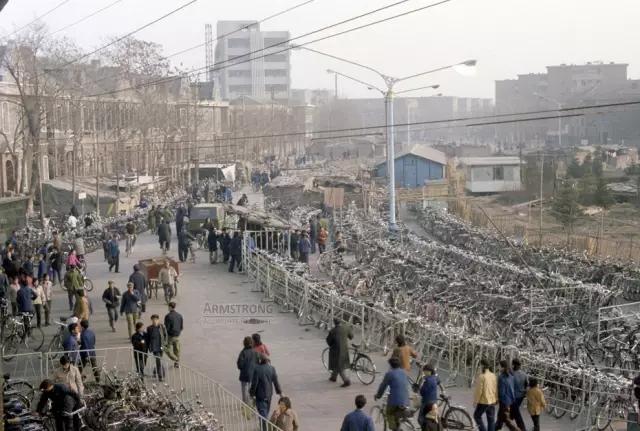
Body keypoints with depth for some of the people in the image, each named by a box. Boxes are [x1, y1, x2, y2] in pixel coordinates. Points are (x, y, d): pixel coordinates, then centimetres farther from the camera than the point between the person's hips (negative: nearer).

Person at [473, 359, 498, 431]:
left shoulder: (482, 376, -17)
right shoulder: (493, 376, 3)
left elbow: (479, 390, -16)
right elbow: (496, 389, 9)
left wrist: (475, 401, -7)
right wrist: (496, 399, 20)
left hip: (483, 401, -6)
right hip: (492, 401, 6)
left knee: (477, 415, 13)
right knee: (491, 419, 11)